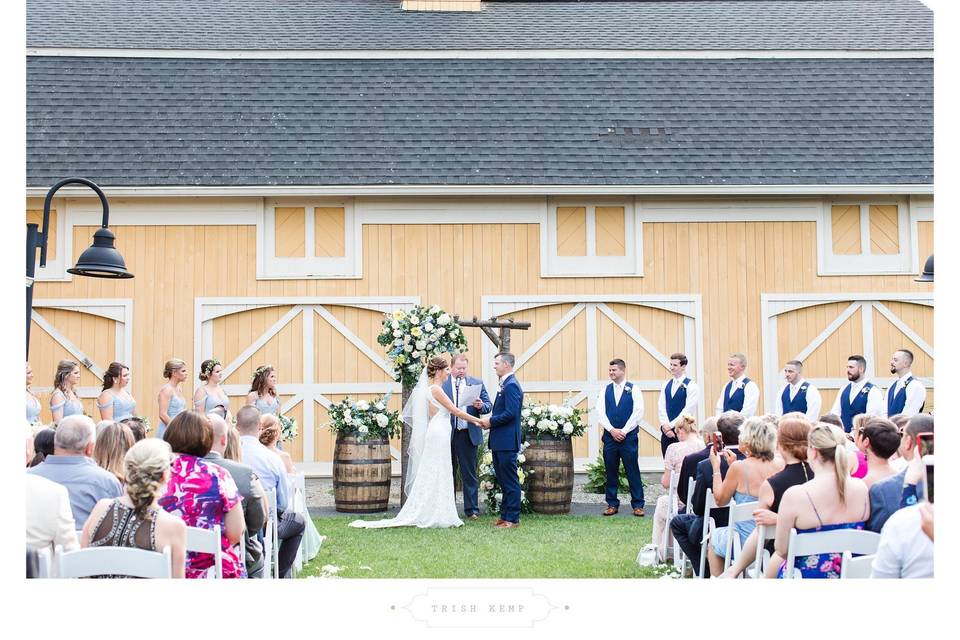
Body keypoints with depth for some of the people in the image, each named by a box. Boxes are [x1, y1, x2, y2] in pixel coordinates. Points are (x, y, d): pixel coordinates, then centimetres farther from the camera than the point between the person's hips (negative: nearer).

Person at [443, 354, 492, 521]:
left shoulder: (476, 383, 7)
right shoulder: (442, 383, 2)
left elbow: (489, 406, 6)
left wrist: (481, 406, -16)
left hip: (468, 435, 0)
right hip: (447, 435, 0)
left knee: (470, 474, 4)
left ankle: (471, 509, 9)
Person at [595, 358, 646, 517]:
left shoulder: (633, 389, 0)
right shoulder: (605, 391, 9)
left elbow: (638, 413, -6)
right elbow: (600, 413, 3)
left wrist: (624, 431, -11)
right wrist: (612, 430, -9)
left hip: (629, 437, -3)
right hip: (610, 437, 3)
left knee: (633, 472, -2)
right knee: (611, 472, 6)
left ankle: (637, 505, 5)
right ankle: (612, 504, 14)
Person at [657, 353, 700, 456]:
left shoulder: (691, 386, -5)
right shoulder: (666, 385, 12)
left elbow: (688, 410, -12)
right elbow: (661, 407, 5)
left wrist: (671, 425, -13)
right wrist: (665, 425, -9)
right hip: (666, 432, 5)